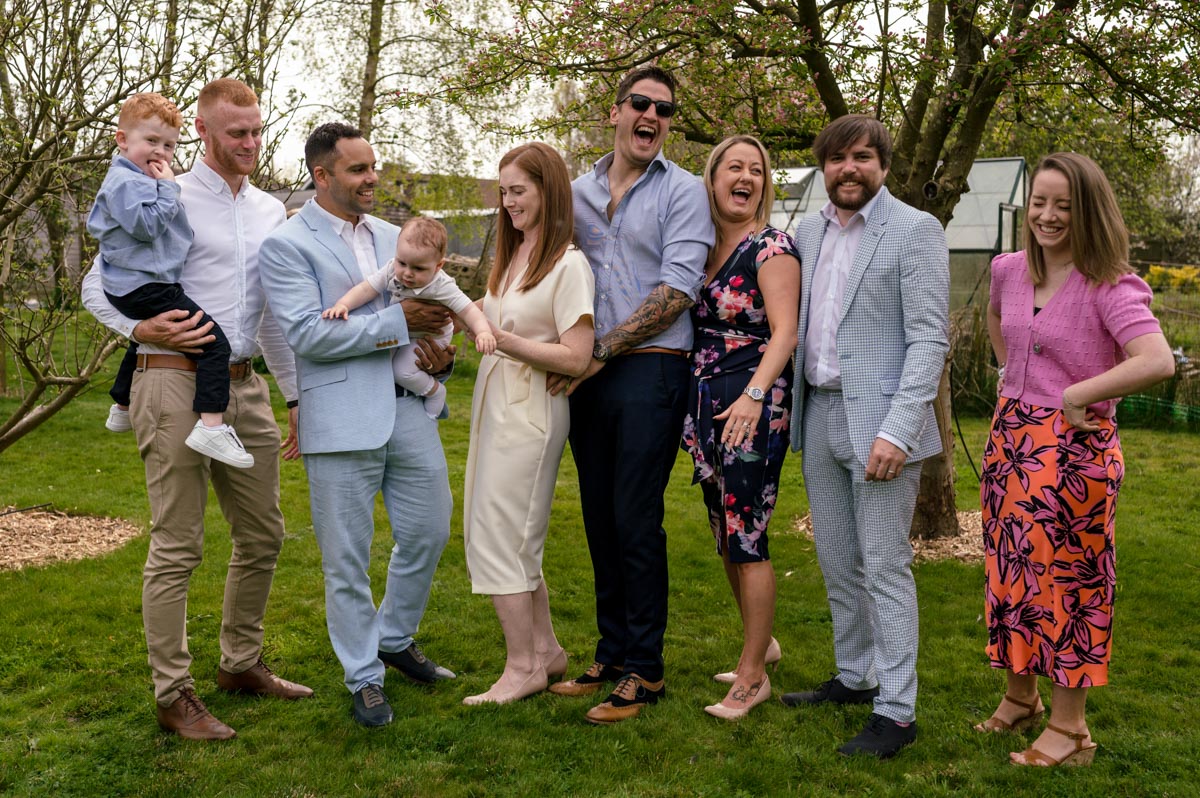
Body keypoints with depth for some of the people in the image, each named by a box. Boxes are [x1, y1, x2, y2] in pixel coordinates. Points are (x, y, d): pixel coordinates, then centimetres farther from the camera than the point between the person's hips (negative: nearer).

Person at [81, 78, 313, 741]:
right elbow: (97, 288, -1)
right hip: (176, 384, -6)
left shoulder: (271, 210, 15)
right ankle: (173, 695, 8)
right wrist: (141, 328, -21)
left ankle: (242, 663, 30)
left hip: (244, 388, 7)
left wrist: (297, 395, 19)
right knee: (176, 548, -3)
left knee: (262, 536, 13)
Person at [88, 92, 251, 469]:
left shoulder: (140, 179, 19)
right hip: (146, 288, -12)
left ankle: (122, 408, 55)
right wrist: (167, 187, -17)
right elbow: (147, 224, -27)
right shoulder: (125, 181, -15)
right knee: (214, 342, -20)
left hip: (133, 291, 12)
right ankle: (211, 425, -29)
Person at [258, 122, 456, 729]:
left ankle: (396, 638, 36)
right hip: (342, 420, -6)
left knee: (429, 532, 12)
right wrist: (400, 322, -14)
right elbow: (308, 336, -16)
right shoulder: (287, 245, -6)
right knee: (347, 559, 3)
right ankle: (363, 679, 20)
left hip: (410, 406, 6)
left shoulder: (393, 237, 15)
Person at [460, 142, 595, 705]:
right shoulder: (513, 256, 14)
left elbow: (576, 358, -18)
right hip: (494, 405, 9)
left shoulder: (568, 264, -12)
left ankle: (523, 667, 7)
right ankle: (546, 651, 26)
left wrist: (501, 337, -18)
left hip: (530, 413, -9)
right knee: (515, 540, 14)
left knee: (495, 537, -5)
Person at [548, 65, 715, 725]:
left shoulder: (683, 192, -2)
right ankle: (612, 654, 23)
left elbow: (676, 291, -11)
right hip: (589, 375, 5)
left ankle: (644, 670, 9)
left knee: (636, 522, -3)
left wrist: (602, 351, -12)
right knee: (600, 520, 10)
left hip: (650, 371, -5)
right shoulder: (578, 192, 13)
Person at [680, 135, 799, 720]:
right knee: (725, 533, 15)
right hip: (707, 403, 7)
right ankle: (759, 642, 34)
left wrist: (755, 395, -30)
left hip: (751, 407, -7)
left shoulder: (772, 247, -7)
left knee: (744, 537, -5)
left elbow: (784, 332, -16)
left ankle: (754, 675, 6)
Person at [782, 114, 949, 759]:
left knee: (883, 566, -3)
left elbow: (929, 339, -14)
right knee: (837, 561, 16)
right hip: (819, 415, 7)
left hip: (878, 420, -7)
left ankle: (896, 711, 7)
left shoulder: (915, 230, -8)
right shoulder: (808, 231, 11)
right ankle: (853, 677, 31)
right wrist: (791, 404, 6)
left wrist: (897, 431, -21)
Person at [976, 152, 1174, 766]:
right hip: (1009, 434, 7)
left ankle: (1068, 728, 13)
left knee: (1068, 578, 1)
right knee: (1010, 571, 14)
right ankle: (1020, 697, 32)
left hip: (1074, 446, -6)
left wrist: (1074, 395, -23)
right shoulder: (1009, 270, 4)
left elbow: (1158, 361, -30)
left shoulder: (1111, 286, -15)